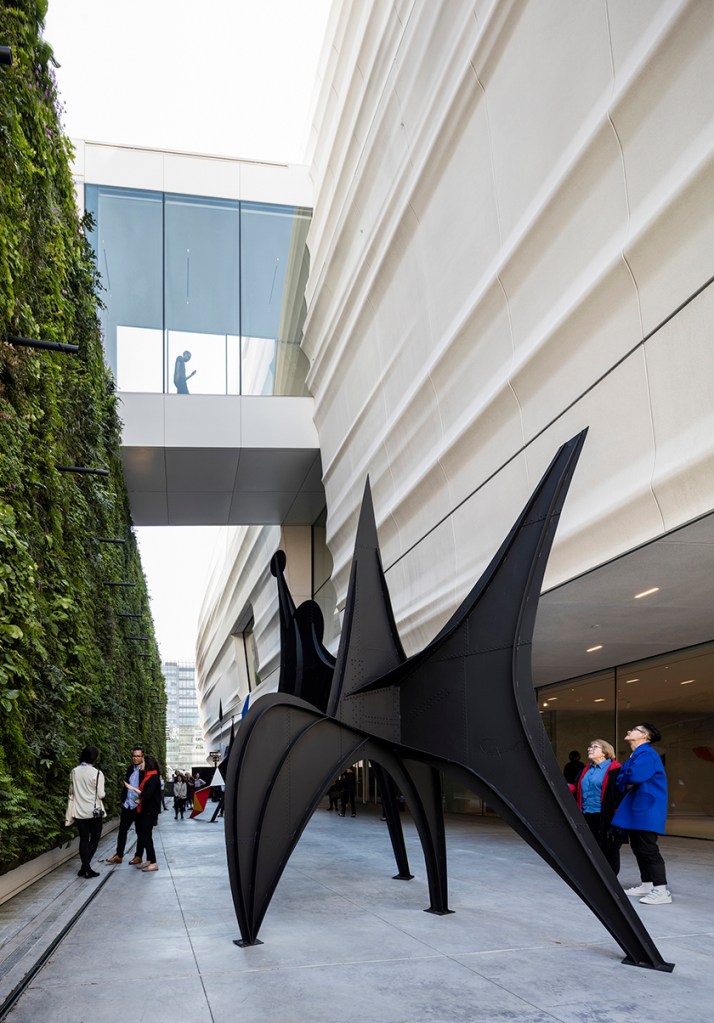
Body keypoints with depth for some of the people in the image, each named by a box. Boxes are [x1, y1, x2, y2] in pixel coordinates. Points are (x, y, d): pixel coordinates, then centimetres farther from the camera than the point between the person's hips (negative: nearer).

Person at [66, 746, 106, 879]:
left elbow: (71, 792, 7)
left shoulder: (74, 772, 0)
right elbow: (101, 795, -12)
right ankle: (85, 867, -1)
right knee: (94, 838, 9)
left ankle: (85, 867, 12)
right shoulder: (97, 773, -14)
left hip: (79, 811, 4)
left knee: (83, 839, 11)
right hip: (94, 812, -4)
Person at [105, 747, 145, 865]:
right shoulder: (130, 769, 10)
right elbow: (126, 785, 18)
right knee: (122, 830, 8)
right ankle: (119, 855, 18)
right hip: (127, 805, 6)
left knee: (140, 832, 6)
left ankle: (138, 856, 16)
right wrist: (123, 799, 13)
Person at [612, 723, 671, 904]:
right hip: (635, 807, 10)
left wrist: (626, 780, -8)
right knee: (638, 848, 15)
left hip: (646, 808, -10)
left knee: (648, 849, -9)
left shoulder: (646, 754, -15)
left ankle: (662, 890, -6)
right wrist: (626, 783, -8)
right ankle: (646, 884, 24)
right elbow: (622, 780, 14)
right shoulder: (635, 755, 16)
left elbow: (635, 776, -29)